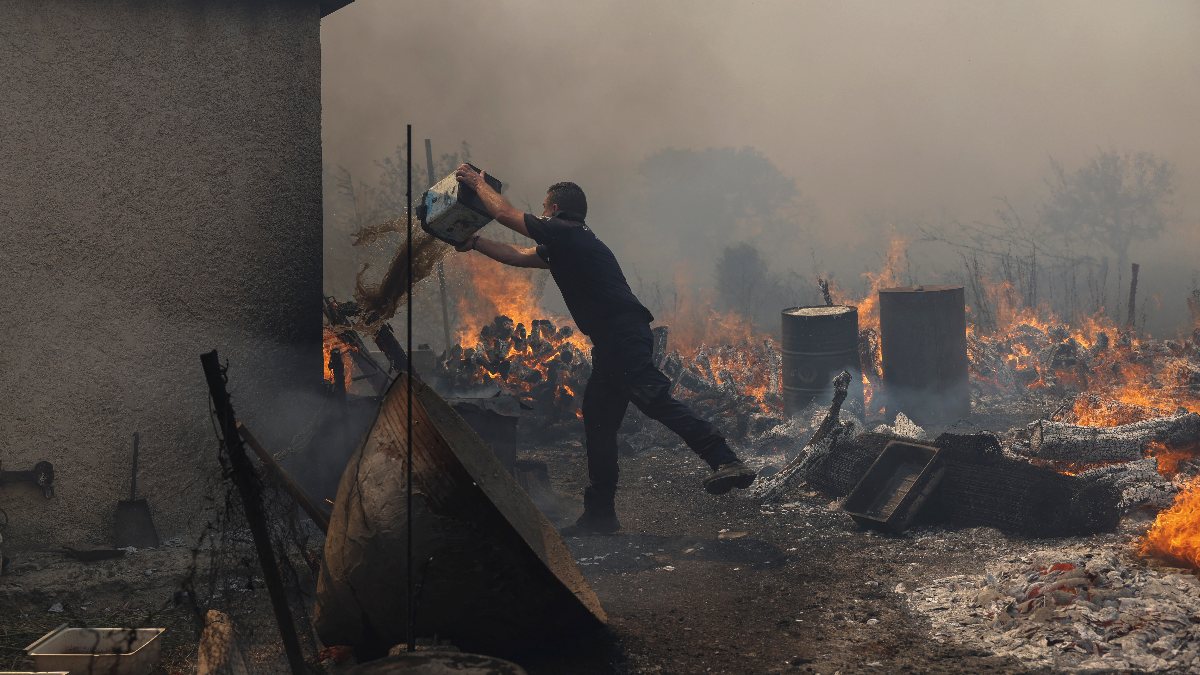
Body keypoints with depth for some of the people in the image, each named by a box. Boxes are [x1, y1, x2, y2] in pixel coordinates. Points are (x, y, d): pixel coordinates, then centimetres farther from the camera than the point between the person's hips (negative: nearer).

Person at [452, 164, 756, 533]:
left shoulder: (564, 234, -2)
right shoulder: (568, 243, 27)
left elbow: (504, 213, 3)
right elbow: (517, 256, 36)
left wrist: (478, 183, 19)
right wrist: (474, 243, 37)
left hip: (624, 337, -11)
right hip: (613, 343, 11)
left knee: (655, 398, -26)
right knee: (599, 422, 11)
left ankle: (725, 461, -37)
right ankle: (599, 514, 17)